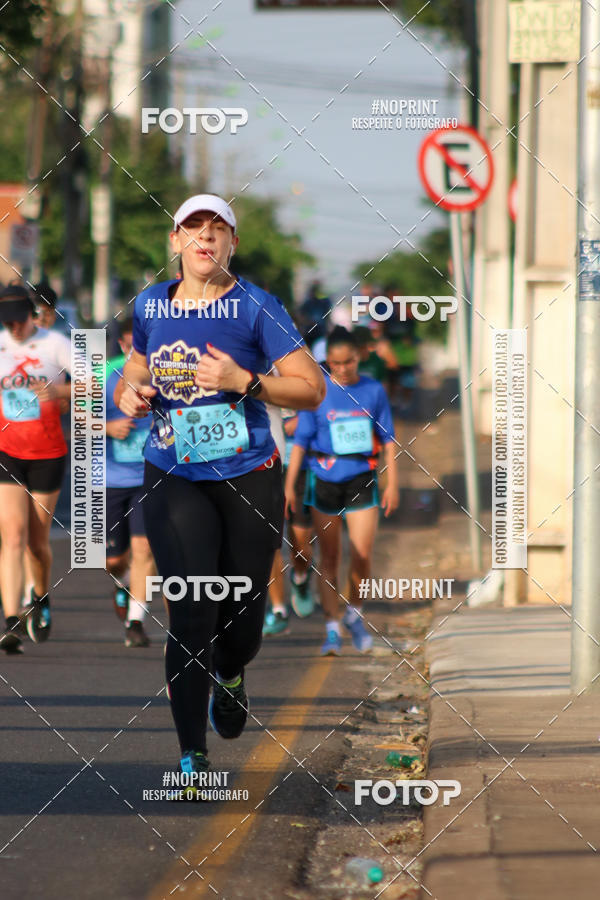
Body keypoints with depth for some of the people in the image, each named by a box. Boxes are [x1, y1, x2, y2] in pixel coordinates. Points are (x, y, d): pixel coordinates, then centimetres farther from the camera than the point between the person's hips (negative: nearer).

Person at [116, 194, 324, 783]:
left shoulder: (256, 307, -5)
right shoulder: (151, 305, 6)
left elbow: (312, 389, -6)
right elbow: (135, 370, 24)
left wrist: (244, 381, -19)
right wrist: (129, 395, 1)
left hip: (249, 479, -1)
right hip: (173, 480, 1)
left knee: (242, 620, 6)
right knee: (191, 614, -13)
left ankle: (228, 676, 44)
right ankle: (191, 756, -8)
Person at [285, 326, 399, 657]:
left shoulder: (374, 391, 3)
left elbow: (388, 439, 9)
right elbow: (301, 440, 3)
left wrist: (392, 483, 5)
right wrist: (289, 484, -1)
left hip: (362, 480, 0)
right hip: (325, 480, 0)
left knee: (362, 555, -8)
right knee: (328, 558, 1)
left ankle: (354, 614, 17)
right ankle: (331, 630, 6)